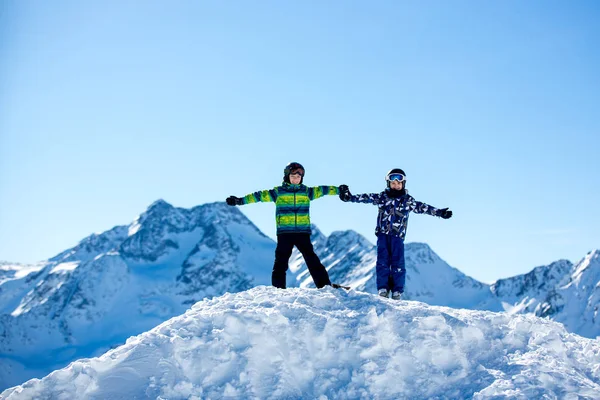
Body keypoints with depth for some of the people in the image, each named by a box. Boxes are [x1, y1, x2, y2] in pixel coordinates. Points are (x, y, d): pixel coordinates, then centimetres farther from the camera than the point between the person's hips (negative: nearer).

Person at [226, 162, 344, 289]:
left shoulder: (306, 192, 11)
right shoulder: (278, 192, 5)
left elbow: (322, 190, 12)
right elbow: (260, 196, 2)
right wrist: (240, 201, -3)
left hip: (303, 232, 1)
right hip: (284, 233, -1)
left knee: (312, 259, -3)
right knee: (281, 261, -1)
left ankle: (324, 285, -1)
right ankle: (278, 288, 4)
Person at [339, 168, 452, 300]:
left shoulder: (408, 200, 9)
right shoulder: (382, 197, 8)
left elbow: (423, 208, 8)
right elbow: (366, 198, 3)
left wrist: (439, 212, 1)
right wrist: (349, 197, -6)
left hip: (398, 236, 0)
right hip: (383, 234, 1)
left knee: (397, 263, -8)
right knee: (382, 262, -7)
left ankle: (397, 292, -4)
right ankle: (383, 289, -5)